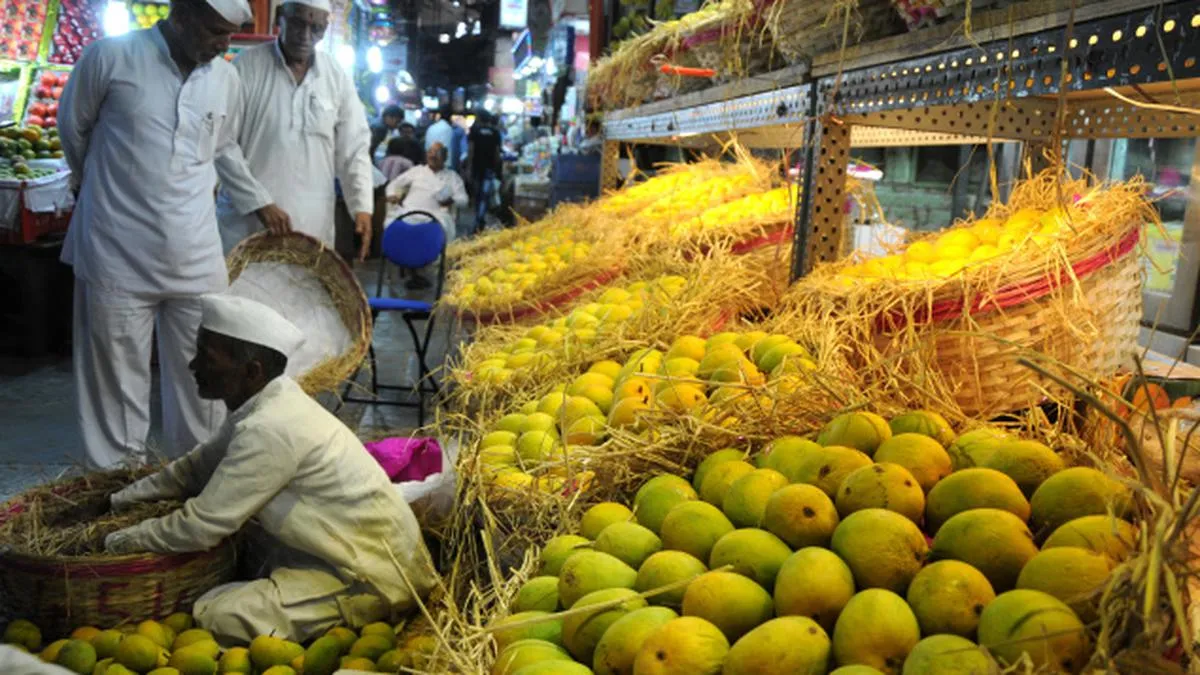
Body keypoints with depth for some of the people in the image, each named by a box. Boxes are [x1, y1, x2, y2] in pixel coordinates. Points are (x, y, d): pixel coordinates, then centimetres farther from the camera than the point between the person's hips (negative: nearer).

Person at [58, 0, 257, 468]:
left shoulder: (226, 79, 5)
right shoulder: (110, 56, -7)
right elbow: (73, 128, 8)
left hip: (197, 259, 4)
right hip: (118, 257, -3)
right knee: (119, 383, 6)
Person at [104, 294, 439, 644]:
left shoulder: (270, 430, -27)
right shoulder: (265, 403, 1)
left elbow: (203, 526, -20)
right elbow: (203, 464, 19)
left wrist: (123, 540, -5)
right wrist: (130, 495, 14)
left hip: (374, 573, -9)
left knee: (219, 616, -16)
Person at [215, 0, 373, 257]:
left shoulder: (338, 77, 5)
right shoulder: (246, 66, -4)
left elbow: (354, 148, 7)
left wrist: (362, 207, -5)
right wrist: (258, 202, -13)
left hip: (312, 224, 2)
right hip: (246, 217, -2)